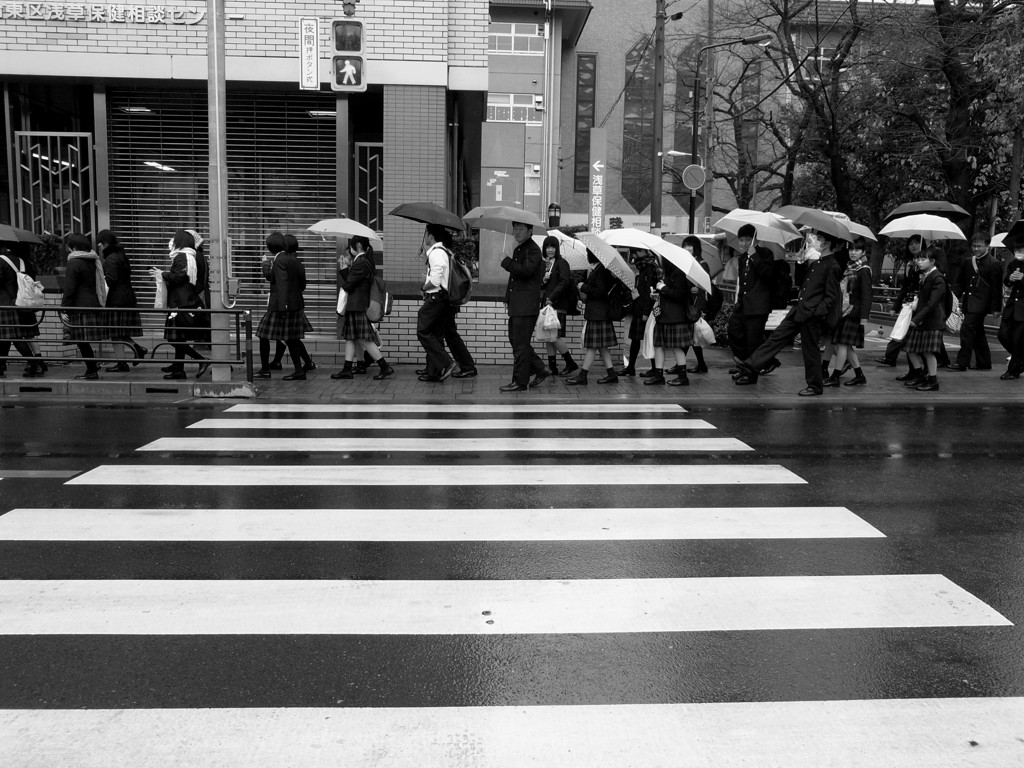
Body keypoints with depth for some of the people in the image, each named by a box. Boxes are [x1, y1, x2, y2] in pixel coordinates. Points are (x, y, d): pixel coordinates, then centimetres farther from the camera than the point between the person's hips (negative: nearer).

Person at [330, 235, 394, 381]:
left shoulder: (360, 264, -17)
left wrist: (340, 279, 3)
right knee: (349, 337, 12)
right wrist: (345, 269, 4)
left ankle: (385, 367, -7)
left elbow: (348, 286, -15)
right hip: (355, 305, 10)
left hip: (357, 306, -10)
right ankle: (347, 370, 15)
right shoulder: (366, 261, 14)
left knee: (364, 339, -8)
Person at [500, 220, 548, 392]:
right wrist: (508, 296, 17)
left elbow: (526, 270, -26)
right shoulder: (517, 249, 19)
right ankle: (540, 370, 24)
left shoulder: (533, 249, -10)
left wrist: (507, 262, -14)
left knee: (520, 344, -6)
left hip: (526, 305, -10)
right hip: (516, 305, 10)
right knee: (515, 340, 14)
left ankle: (520, 382, 0)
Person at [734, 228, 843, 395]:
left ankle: (814, 386, 17)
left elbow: (831, 297, -14)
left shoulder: (832, 267, -11)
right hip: (799, 310, 9)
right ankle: (749, 369, 8)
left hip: (813, 314, -9)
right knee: (776, 337, 7)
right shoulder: (815, 263, 14)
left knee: (810, 349, 1)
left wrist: (817, 312, -21)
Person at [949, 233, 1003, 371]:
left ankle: (962, 362, -12)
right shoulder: (968, 262, 14)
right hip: (968, 302, 8)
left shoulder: (993, 264, -6)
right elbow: (962, 283, 20)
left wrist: (996, 307, -9)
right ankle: (984, 363, 21)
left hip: (980, 303, -7)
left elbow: (996, 287, -7)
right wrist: (955, 296, 5)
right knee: (977, 332, 12)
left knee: (967, 329, -14)